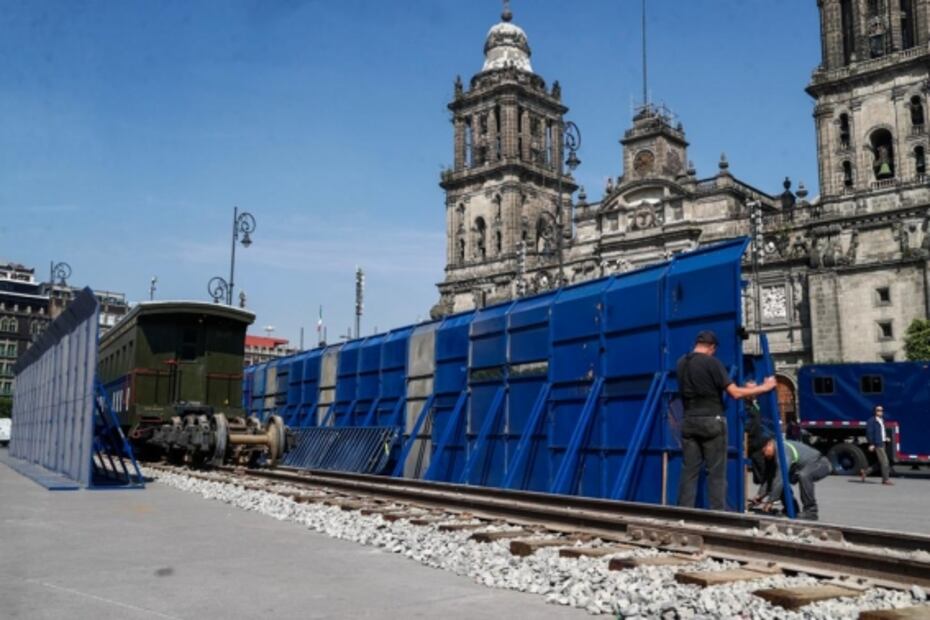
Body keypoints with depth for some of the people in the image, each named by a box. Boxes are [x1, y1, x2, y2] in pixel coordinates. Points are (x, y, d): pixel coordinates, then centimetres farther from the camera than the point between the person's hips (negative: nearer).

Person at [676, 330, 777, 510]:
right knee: (716, 473, 0)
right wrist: (764, 387, -1)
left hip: (689, 421, 5)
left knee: (689, 471, 6)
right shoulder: (712, 363, -9)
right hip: (712, 421, -5)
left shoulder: (681, 363, 10)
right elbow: (735, 393, -12)